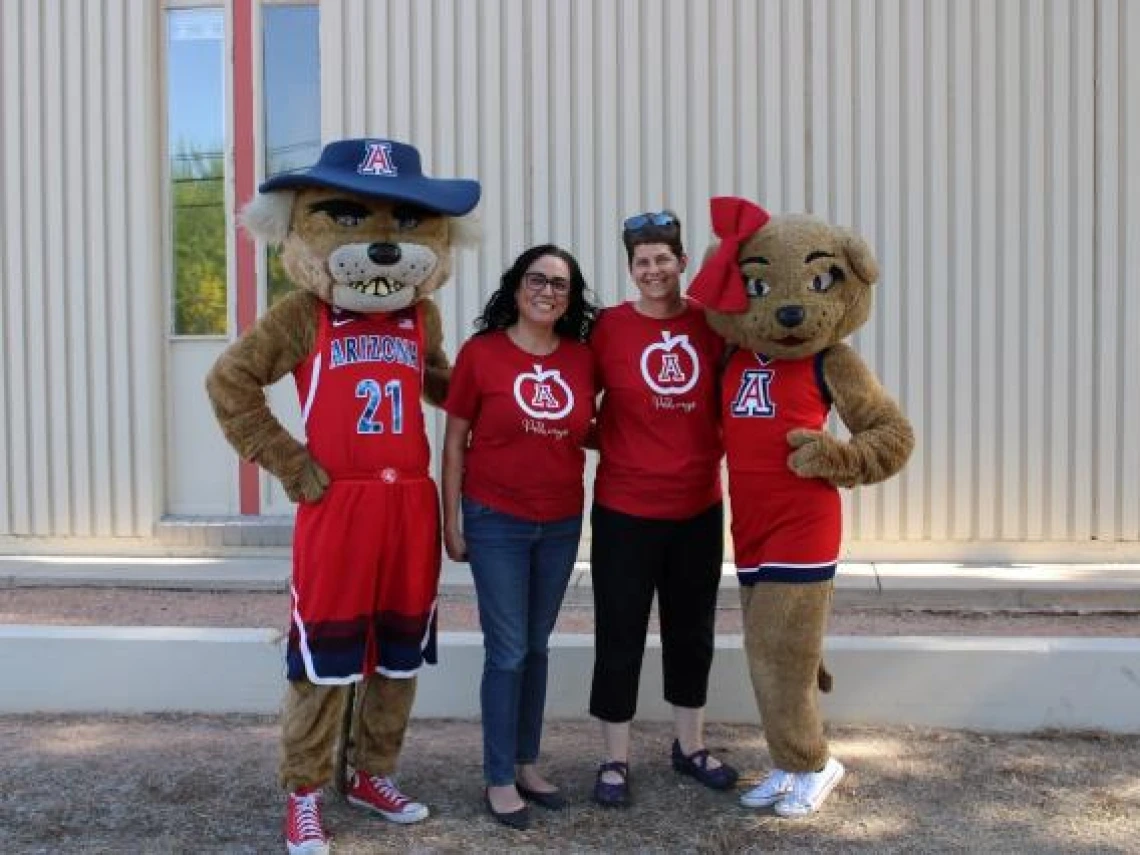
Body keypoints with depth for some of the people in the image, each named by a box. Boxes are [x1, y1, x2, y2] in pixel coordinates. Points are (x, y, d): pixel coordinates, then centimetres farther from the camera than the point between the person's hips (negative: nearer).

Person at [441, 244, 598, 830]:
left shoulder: (582, 358, 1)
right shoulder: (480, 352, -8)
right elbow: (455, 441, -4)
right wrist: (452, 520, -5)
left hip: (562, 524, 4)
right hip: (496, 522, -4)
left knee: (537, 647, 14)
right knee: (507, 650, 0)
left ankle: (527, 764, 29)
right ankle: (499, 780, 14)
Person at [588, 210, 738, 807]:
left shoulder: (709, 324, -1)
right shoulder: (608, 327, -6)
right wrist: (610, 443, -11)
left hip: (699, 508, 3)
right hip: (625, 510, -3)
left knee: (693, 630, 17)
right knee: (620, 635, 6)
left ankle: (690, 746, 36)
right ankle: (615, 760, 23)